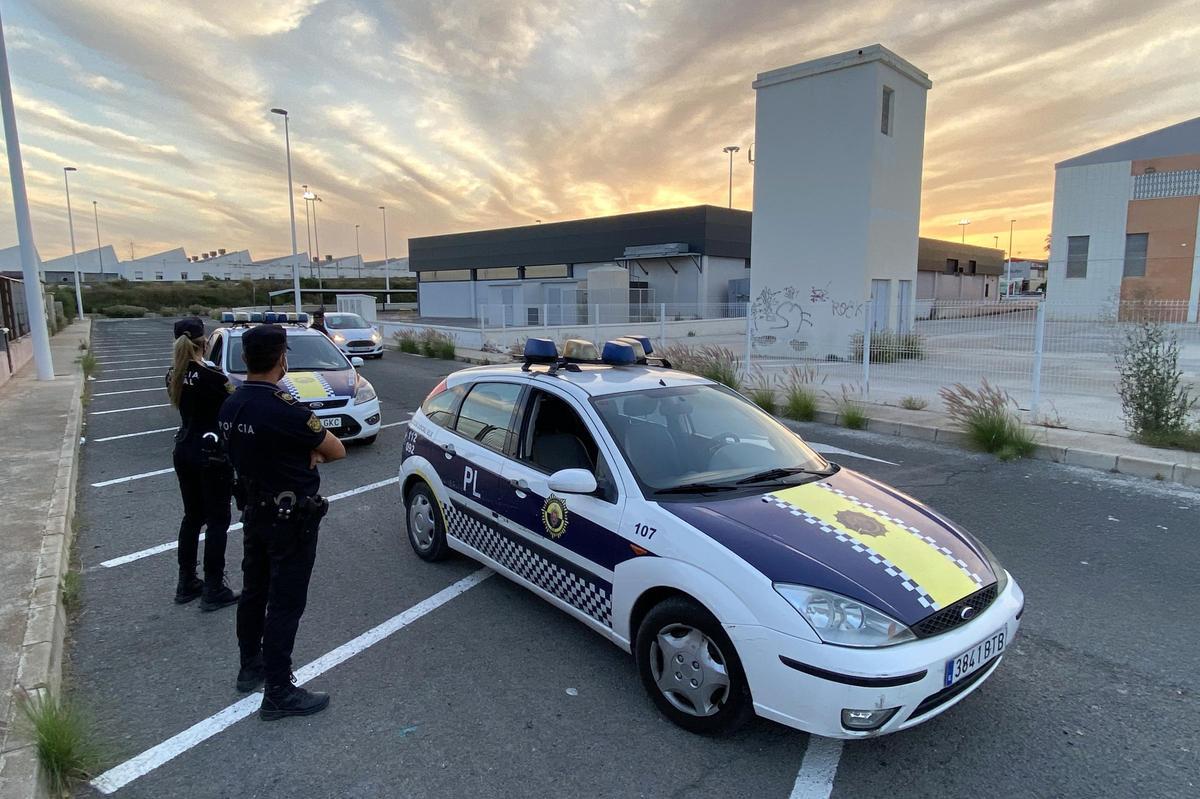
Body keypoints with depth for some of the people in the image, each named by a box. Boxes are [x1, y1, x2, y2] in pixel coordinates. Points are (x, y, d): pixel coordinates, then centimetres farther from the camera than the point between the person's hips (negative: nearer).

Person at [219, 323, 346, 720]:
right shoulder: (283, 409, -26)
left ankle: (251, 667, 39)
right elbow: (336, 450, -16)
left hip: (254, 512, 9)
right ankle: (278, 693, 11)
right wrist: (313, 452, 3)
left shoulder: (231, 406, 0)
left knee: (254, 592, 21)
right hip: (291, 519, -8)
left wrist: (304, 454, -1)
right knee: (285, 604, 1)